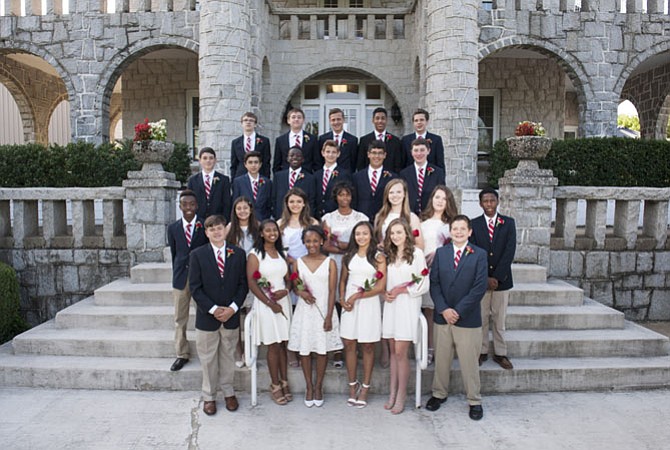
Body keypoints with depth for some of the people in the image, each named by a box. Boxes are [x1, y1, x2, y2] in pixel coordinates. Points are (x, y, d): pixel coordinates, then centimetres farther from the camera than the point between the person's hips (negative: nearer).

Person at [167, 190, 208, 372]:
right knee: (180, 318, 9)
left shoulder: (205, 225, -3)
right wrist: (177, 275, 10)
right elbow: (174, 254, 11)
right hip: (181, 277, 3)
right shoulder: (173, 228, 6)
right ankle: (182, 354, 23)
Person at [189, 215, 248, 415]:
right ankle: (209, 396, 25)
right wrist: (213, 309, -14)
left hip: (231, 315, 1)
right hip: (207, 316, -1)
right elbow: (195, 287, -7)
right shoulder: (197, 254, -4)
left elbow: (243, 284, 1)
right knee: (208, 359, 10)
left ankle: (228, 392, 29)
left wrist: (233, 307, -11)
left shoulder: (238, 254, 0)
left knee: (228, 356, 14)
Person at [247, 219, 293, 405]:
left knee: (283, 344, 8)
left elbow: (288, 278, 13)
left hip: (283, 302, 5)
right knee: (273, 345, 1)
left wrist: (285, 291, -9)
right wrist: (270, 303, -14)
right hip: (265, 303, -5)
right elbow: (252, 283, -11)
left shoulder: (282, 254, 12)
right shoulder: (255, 255, -5)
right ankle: (275, 385, 13)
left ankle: (284, 381, 19)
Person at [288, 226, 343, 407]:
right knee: (304, 350, 7)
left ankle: (318, 387, 22)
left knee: (322, 350, 6)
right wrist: (301, 292, -14)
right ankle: (309, 387, 22)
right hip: (304, 311, 2)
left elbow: (332, 291, -5)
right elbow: (294, 287, 9)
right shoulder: (298, 263, 3)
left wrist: (329, 316, -10)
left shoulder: (330, 263, -3)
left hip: (323, 311, -2)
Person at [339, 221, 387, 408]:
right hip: (349, 304, 3)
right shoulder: (348, 257, 10)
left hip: (369, 304, -3)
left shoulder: (378, 257, -3)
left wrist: (357, 296, -11)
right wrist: (342, 299, -5)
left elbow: (381, 287, -8)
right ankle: (353, 386, 19)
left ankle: (365, 388, 16)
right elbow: (343, 280, 12)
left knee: (367, 347, 5)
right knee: (349, 344, 4)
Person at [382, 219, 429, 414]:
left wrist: (401, 290, -11)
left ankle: (401, 395, 7)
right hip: (391, 305, 5)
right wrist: (385, 293, -1)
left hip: (408, 306, -5)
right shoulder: (388, 255, 13)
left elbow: (424, 285, -7)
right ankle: (393, 393, 17)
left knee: (400, 352, -5)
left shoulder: (416, 253, -5)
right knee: (393, 350, 9)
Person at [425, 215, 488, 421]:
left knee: (469, 361, 5)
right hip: (442, 316, 3)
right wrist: (444, 309, -11)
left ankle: (474, 401, 21)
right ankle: (439, 394, 30)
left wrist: (458, 311, -14)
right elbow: (434, 283, 1)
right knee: (441, 359, 13)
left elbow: (479, 287, -10)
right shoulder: (440, 253, 5)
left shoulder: (479, 254, -4)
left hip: (468, 318, -3)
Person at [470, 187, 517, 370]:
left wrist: (497, 277, -13)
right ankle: (482, 352, 16)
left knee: (499, 319, 8)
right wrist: (485, 278, -11)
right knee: (481, 318, 5)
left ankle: (500, 353, 18)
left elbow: (510, 251, -6)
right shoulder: (474, 224, 2)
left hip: (501, 279, 0)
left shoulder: (508, 223, 3)